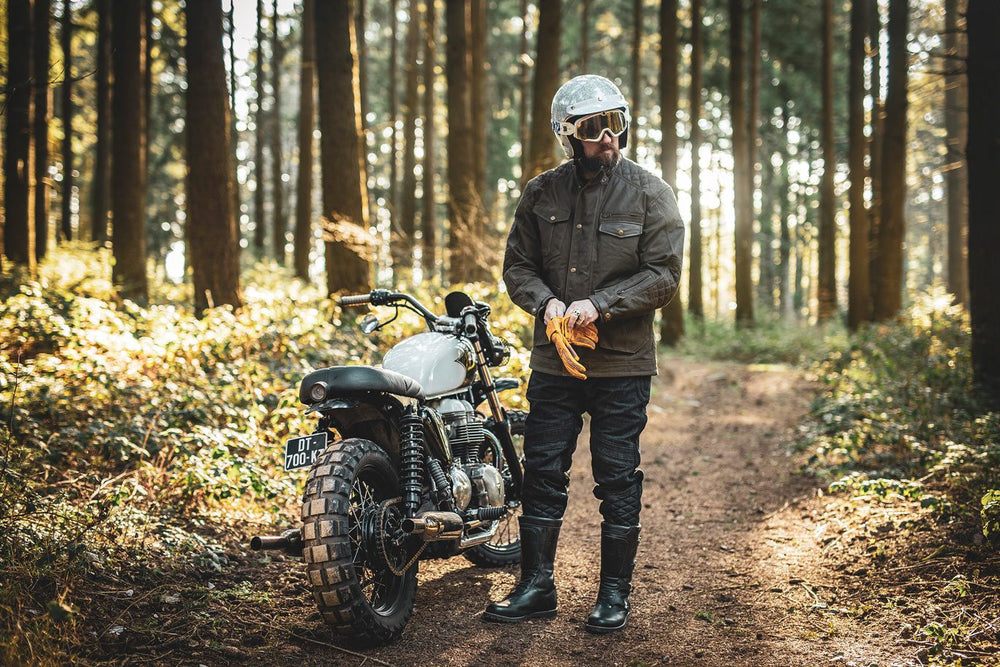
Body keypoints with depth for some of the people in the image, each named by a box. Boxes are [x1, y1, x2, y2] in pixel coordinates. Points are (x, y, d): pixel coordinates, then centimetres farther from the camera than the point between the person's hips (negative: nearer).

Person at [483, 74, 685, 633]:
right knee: (542, 472, 7)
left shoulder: (650, 192, -3)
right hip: (554, 358, 3)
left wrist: (598, 305, -19)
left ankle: (616, 593, 15)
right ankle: (537, 586, 18)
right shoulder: (542, 193, 6)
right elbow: (518, 264, 9)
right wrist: (546, 303, -12)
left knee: (618, 480, 4)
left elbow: (664, 274, -8)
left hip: (623, 363, -3)